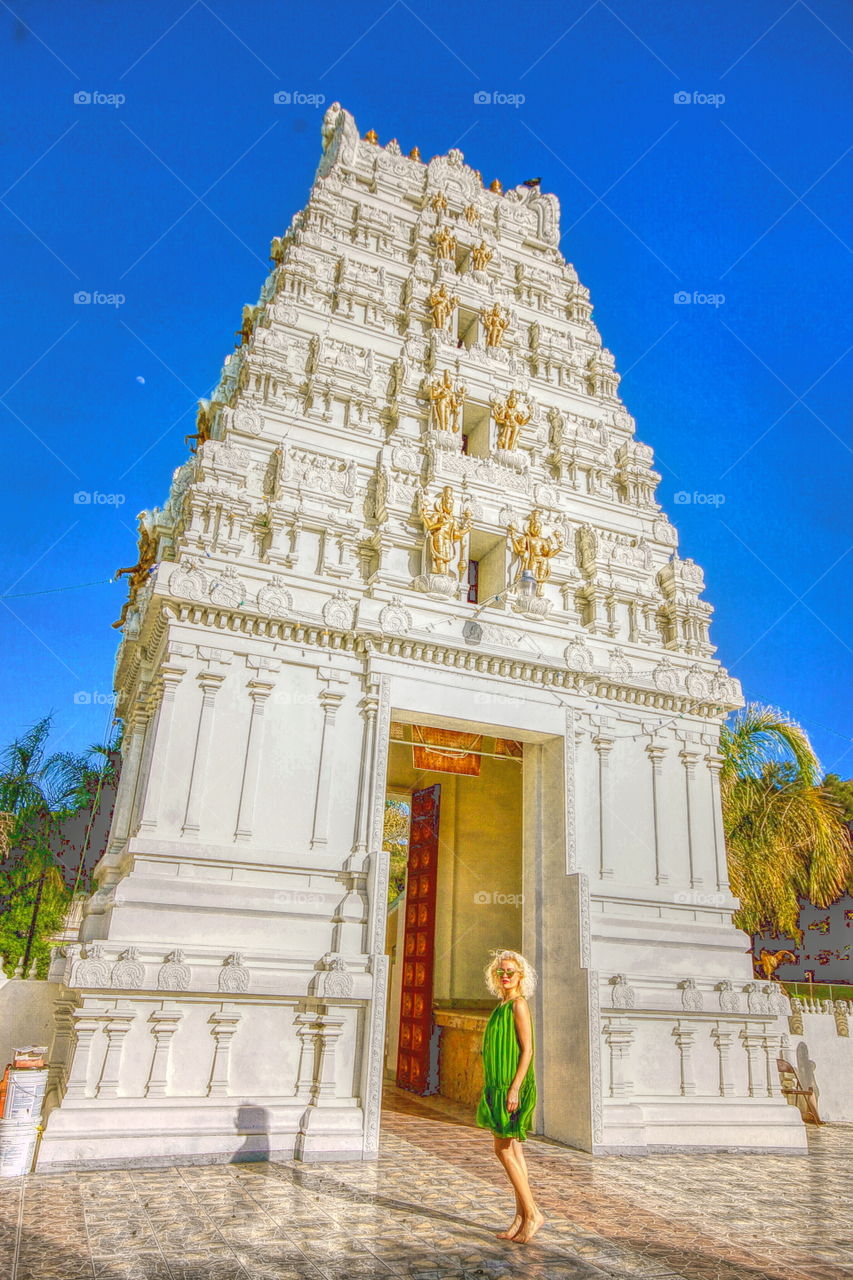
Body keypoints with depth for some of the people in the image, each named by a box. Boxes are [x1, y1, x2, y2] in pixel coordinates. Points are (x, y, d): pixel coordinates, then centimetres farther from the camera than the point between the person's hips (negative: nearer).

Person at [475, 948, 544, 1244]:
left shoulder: (519, 1004, -13)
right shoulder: (502, 1006, 12)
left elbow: (527, 1049, -17)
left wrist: (514, 1088, -21)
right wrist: (491, 1087, 19)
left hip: (513, 1085, -9)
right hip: (499, 1085, 9)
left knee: (503, 1149, -5)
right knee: (513, 1150, 11)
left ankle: (532, 1213, 2)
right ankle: (521, 1217, 16)